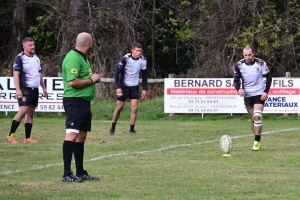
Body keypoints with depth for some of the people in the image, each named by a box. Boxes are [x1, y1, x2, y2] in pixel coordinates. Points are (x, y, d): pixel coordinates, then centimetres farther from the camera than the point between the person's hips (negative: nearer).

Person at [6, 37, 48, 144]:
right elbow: (16, 74, -13)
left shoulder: (36, 58, 15)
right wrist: (18, 89, -22)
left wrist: (44, 88, 21)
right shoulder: (20, 58, -8)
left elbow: (39, 74, 23)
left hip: (35, 90, 7)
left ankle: (27, 138, 9)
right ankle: (11, 135, -10)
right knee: (23, 111, -18)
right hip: (25, 90, -7)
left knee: (31, 112, 6)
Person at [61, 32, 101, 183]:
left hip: (84, 102, 11)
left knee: (81, 136, 14)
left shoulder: (82, 57, 17)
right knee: (72, 135, -14)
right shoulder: (73, 58, -16)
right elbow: (72, 82, -24)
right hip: (75, 101, -11)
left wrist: (93, 78, 9)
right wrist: (91, 80, -14)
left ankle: (80, 173, 20)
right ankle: (67, 174, -16)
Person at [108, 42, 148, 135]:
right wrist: (118, 87, -22)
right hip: (124, 86, -3)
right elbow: (117, 73, -15)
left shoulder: (143, 60, -6)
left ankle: (132, 129, 3)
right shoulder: (125, 59, -19)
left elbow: (144, 75, 7)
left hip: (135, 87, 3)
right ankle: (113, 128, 19)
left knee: (134, 108, -7)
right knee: (119, 107, 3)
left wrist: (145, 89, 3)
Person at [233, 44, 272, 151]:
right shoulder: (239, 65, -5)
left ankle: (257, 142, -16)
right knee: (253, 120, 6)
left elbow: (268, 77, 0)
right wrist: (239, 89, -18)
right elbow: (236, 80, 3)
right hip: (247, 95, 3)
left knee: (257, 116, -19)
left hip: (259, 94, -3)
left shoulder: (260, 63, -10)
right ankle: (257, 142, 16)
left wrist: (266, 92, -10)